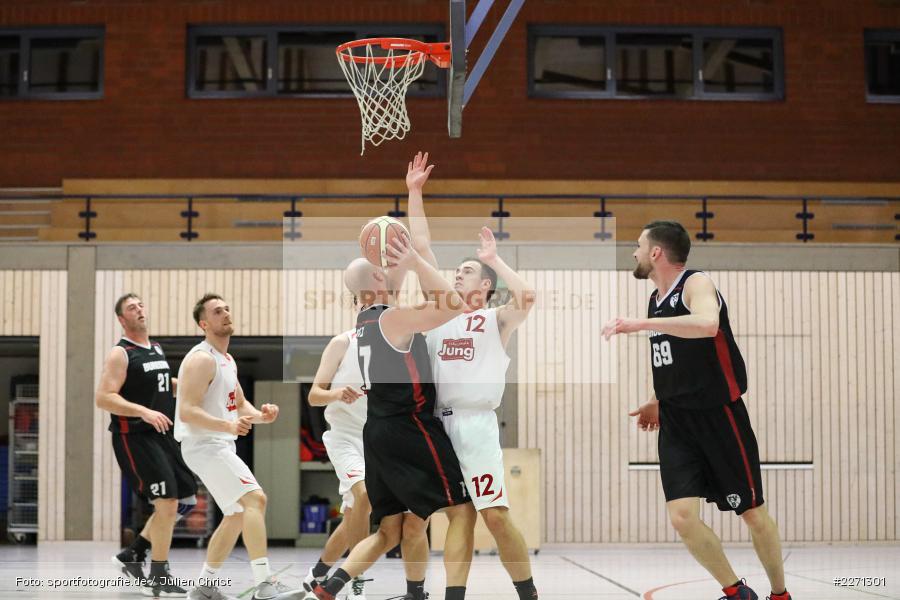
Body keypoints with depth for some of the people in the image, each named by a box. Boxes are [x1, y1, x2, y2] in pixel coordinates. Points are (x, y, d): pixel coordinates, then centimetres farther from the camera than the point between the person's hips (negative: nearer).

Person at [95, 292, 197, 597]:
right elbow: (103, 398, -19)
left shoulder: (157, 349, 14)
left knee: (185, 499, 10)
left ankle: (133, 554, 20)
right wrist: (144, 412, -28)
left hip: (161, 435, 9)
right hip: (135, 437, -9)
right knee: (167, 501, -14)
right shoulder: (120, 354, -11)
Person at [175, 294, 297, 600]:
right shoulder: (201, 359, -15)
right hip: (203, 445, -10)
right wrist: (228, 426, -35)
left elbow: (240, 404, 21)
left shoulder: (227, 360, 16)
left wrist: (260, 415, -1)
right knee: (255, 498, -22)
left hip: (221, 446, 10)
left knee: (237, 514, 15)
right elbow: (187, 411, -23)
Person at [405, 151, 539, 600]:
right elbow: (422, 245, 15)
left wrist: (493, 259, -8)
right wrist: (414, 192, 12)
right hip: (431, 421, 5)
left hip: (473, 423, -5)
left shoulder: (496, 319, 4)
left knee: (496, 516, -9)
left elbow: (526, 295, -19)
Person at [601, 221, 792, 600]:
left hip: (719, 416, -6)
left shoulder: (696, 284, -11)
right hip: (676, 423, 7)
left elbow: (707, 325, -35)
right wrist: (658, 403, 19)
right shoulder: (656, 300, 13)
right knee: (681, 516, -9)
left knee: (752, 513, 4)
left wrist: (641, 324, -35)